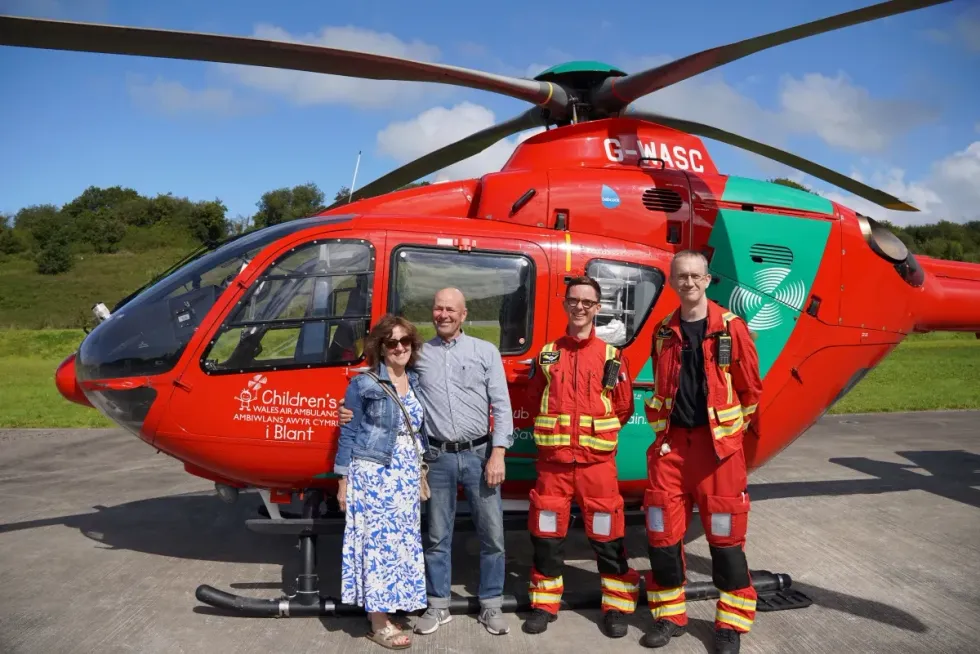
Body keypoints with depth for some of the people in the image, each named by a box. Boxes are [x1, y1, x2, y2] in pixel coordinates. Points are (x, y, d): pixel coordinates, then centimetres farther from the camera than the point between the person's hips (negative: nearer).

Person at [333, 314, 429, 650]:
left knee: (404, 540, 9)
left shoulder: (416, 383, 9)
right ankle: (378, 624, 5)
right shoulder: (362, 385, -5)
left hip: (407, 475, 6)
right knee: (377, 540, -2)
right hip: (372, 473, -5)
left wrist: (422, 471, 11)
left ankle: (393, 605, 22)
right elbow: (348, 434, -3)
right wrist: (344, 480, -5)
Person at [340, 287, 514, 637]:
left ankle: (491, 606, 23)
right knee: (437, 536, 11)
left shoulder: (486, 351, 4)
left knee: (492, 534, 6)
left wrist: (497, 454, -8)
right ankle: (438, 606, 26)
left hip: (478, 454, 0)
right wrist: (356, 413, -11)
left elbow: (501, 406, 0)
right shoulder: (419, 354, 6)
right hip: (438, 457, 1)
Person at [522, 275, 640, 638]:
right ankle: (544, 603, 23)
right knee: (546, 534, 7)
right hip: (553, 459, 2)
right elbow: (534, 398, 12)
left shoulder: (611, 356, 3)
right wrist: (557, 427, 4)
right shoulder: (548, 353, 8)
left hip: (597, 460, -1)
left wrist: (597, 431, 2)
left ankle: (617, 606, 18)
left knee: (606, 535, 3)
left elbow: (623, 408, 6)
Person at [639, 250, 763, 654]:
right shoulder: (664, 332, 7)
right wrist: (665, 427, 13)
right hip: (671, 442, 4)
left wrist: (731, 429, 7)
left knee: (725, 534, 3)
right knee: (663, 531, 7)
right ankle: (670, 615, 24)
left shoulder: (731, 328, -5)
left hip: (718, 443, -4)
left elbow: (751, 387, 2)